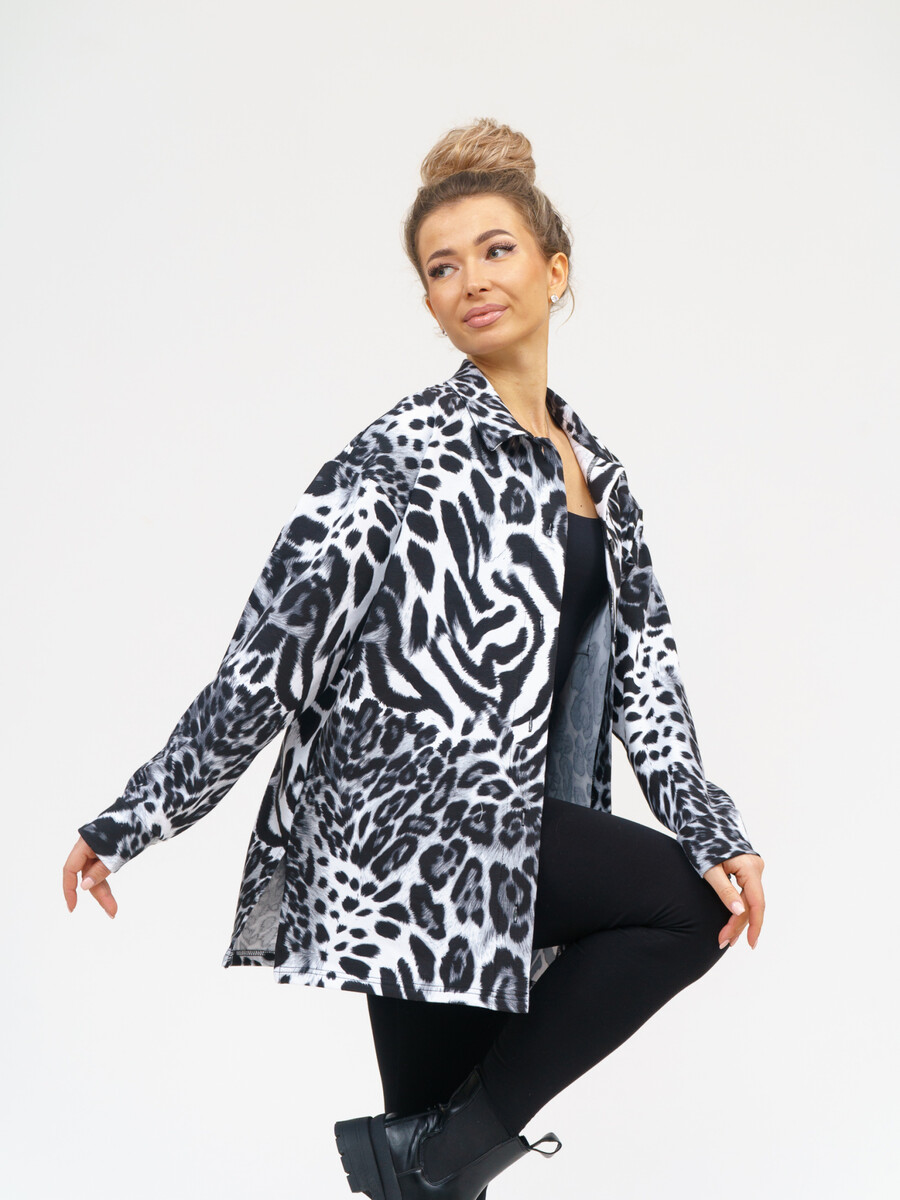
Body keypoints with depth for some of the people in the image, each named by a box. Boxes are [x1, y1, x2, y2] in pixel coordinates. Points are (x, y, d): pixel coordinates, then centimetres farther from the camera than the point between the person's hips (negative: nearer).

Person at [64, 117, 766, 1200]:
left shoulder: (594, 469, 14)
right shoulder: (408, 451, -9)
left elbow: (638, 666, 9)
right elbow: (270, 650, -10)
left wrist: (712, 828, -4)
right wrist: (131, 820, -9)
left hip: (509, 846, 7)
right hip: (406, 817, -7)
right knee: (690, 905, -17)